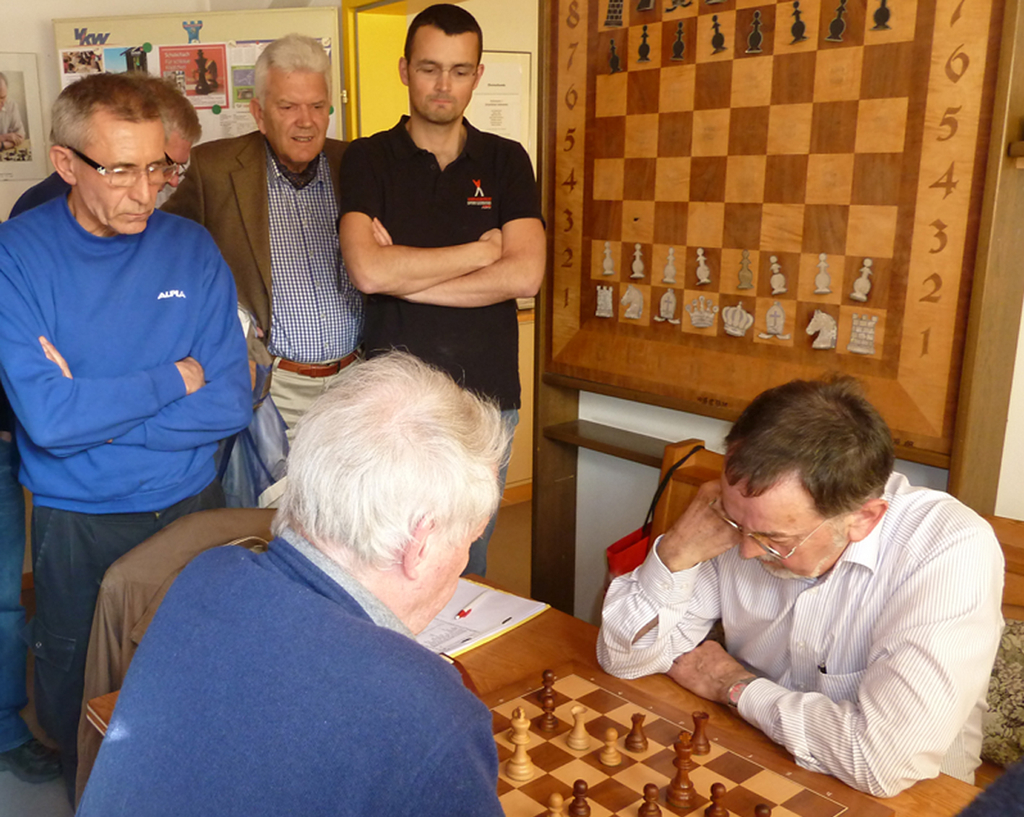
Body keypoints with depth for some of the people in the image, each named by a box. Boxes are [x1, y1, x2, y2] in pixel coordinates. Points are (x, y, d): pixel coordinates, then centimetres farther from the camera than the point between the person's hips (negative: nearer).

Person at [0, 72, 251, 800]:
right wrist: (174, 379, -14)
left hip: (191, 510, 2)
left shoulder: (191, 249, -4)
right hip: (76, 528, -1)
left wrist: (92, 407, -16)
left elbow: (230, 404, -11)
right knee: (80, 704, 17)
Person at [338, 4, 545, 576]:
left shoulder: (506, 161, 6)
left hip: (486, 396, 2)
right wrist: (481, 250, -8)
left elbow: (525, 275, -9)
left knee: (468, 559, 14)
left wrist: (404, 277, -10)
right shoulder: (369, 159, 1)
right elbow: (368, 270, -16)